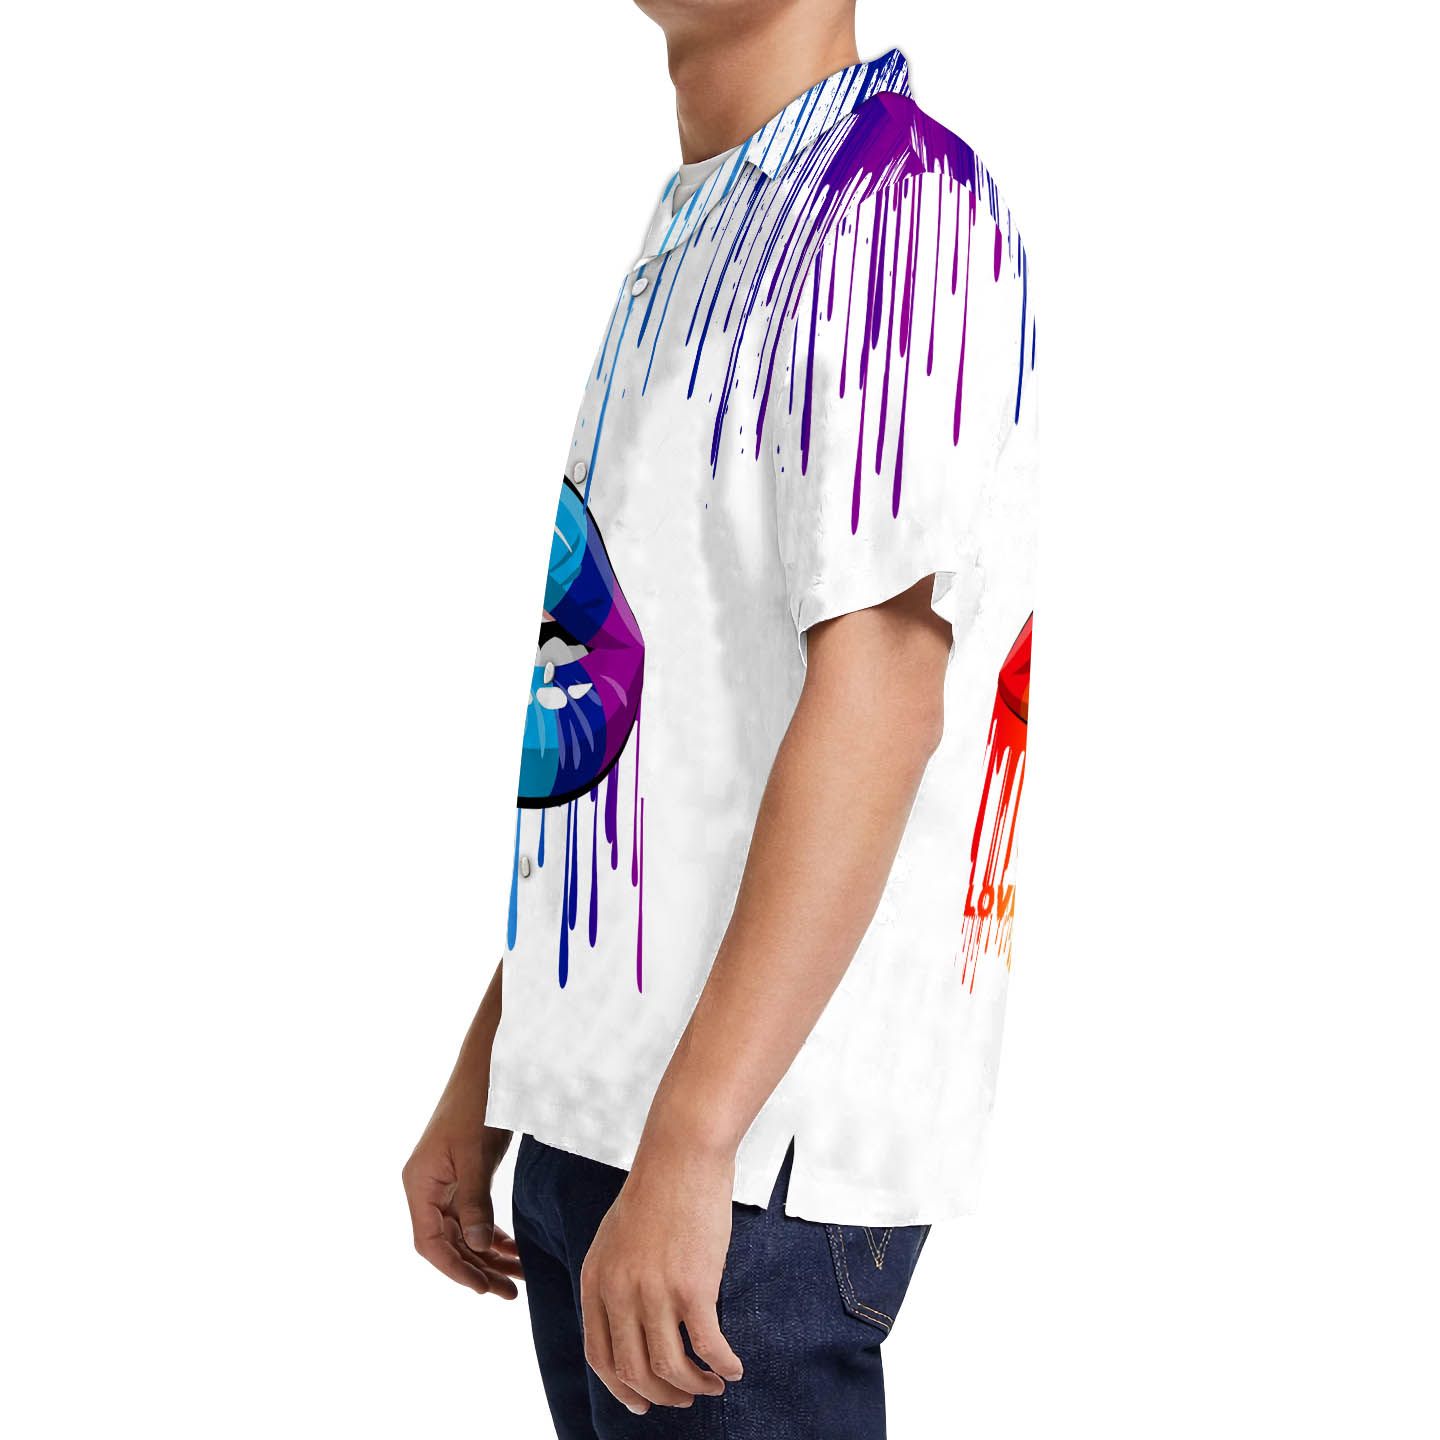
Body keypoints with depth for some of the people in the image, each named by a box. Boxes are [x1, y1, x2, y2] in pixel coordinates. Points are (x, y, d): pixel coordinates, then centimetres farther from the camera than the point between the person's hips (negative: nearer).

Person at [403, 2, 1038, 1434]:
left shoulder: (892, 197, -11)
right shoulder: (678, 238, 17)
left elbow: (879, 686, -19)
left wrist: (690, 1146, -23)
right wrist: (481, 1083, 18)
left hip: (757, 1150, -8)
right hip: (584, 1124, 8)